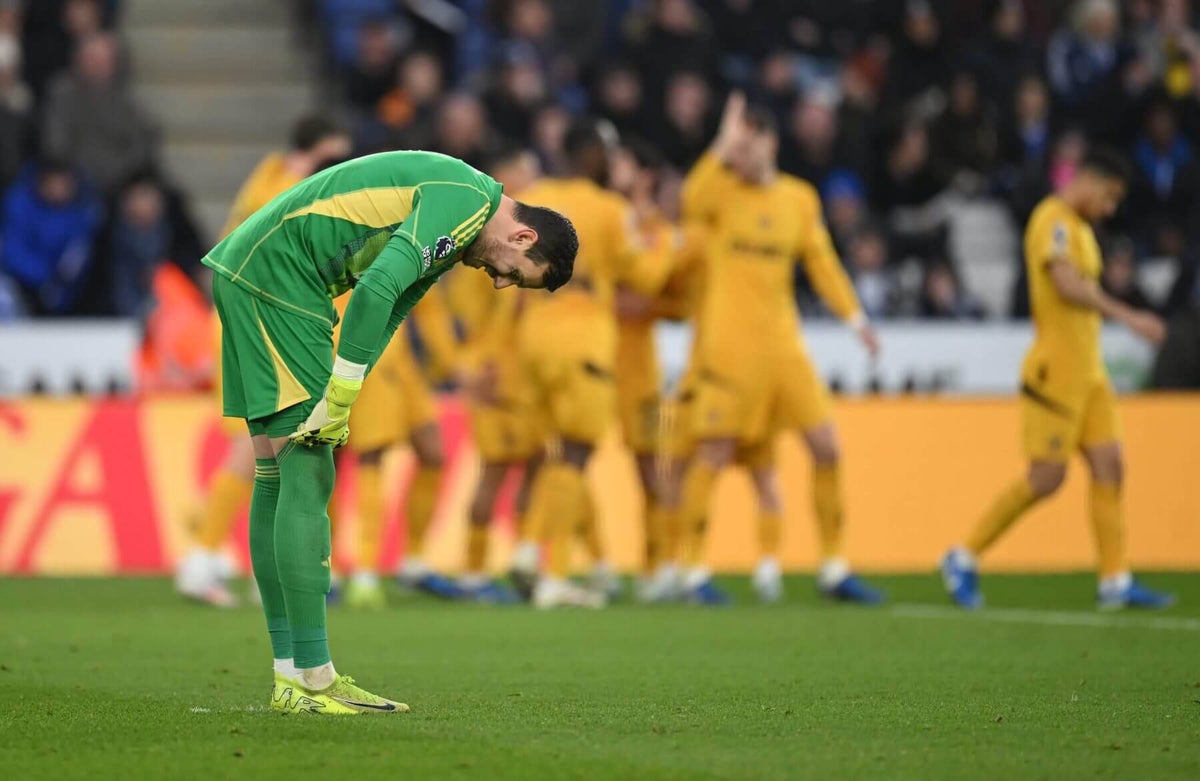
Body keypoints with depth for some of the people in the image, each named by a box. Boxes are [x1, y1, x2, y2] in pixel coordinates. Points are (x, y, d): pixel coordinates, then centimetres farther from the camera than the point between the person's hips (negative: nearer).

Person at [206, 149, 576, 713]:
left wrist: (335, 403, 1)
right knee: (307, 475, -10)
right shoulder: (467, 202, -15)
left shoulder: (452, 232, 18)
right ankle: (311, 679, -10)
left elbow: (384, 317, 14)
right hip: (276, 275, -11)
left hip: (241, 275, 11)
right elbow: (376, 289, -26)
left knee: (275, 476, 11)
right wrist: (338, 403, -21)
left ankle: (289, 676, 14)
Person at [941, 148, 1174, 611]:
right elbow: (1068, 286, -27)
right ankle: (964, 560, 4)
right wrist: (1127, 316, -32)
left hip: (1087, 371, 9)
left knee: (1109, 467, 3)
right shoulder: (1053, 221, -13)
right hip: (1056, 370, -9)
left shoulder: (1079, 228, 18)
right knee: (1046, 478, -7)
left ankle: (1116, 581, 4)